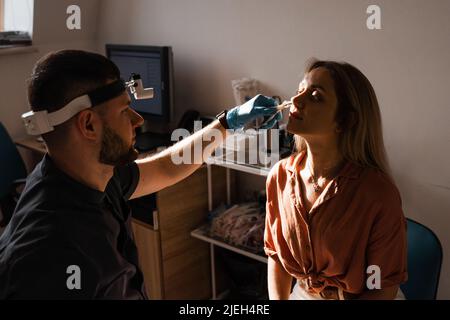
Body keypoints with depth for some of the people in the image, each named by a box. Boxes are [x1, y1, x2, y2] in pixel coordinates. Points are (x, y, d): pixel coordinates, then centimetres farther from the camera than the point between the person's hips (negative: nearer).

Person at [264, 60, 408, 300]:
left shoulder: (378, 192, -23)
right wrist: (278, 300, -10)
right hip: (301, 293, 3)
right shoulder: (280, 175, -9)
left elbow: (385, 287, -13)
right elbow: (276, 255, 2)